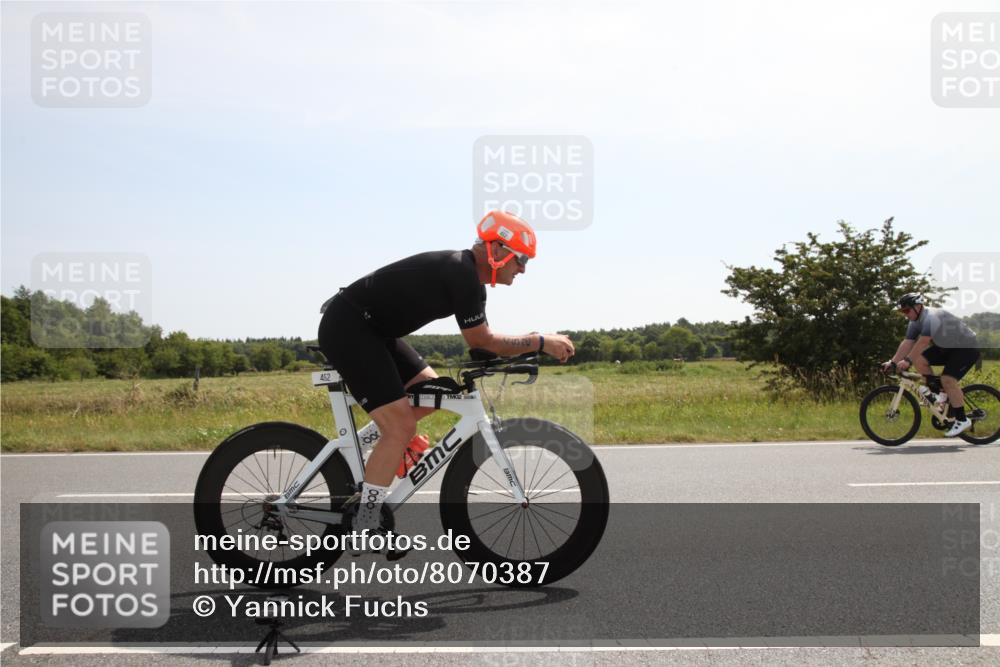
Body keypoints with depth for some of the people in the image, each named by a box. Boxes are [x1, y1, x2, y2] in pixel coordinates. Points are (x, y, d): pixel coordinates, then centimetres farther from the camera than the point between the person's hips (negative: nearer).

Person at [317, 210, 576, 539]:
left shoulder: (469, 275, 10)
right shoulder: (461, 273, -20)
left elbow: (482, 340, 14)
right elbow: (482, 341, -16)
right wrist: (541, 342, -10)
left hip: (370, 328, 10)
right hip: (346, 327, -10)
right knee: (401, 428, -13)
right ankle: (364, 533, -8)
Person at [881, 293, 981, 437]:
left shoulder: (932, 317, -28)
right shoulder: (915, 322, 0)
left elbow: (923, 342, -37)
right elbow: (907, 343, -4)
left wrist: (908, 361, -39)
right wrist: (892, 362, -13)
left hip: (967, 347, -9)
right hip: (947, 347, 9)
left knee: (947, 379, -24)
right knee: (919, 360, -8)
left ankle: (962, 420, -13)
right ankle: (938, 394, 5)